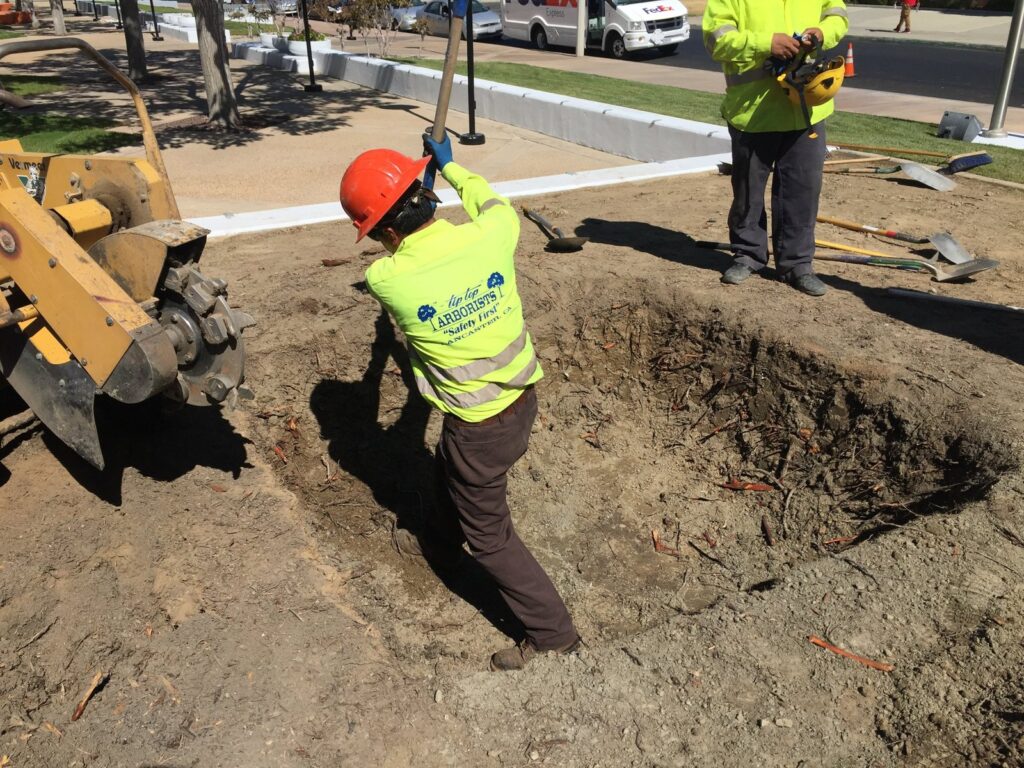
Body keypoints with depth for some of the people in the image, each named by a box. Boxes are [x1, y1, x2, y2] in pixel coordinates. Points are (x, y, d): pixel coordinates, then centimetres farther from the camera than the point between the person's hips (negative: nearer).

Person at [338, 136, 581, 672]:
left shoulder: (385, 279, -23)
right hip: (521, 399, 6)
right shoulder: (490, 235, -17)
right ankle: (438, 544, 61)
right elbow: (494, 204, 11)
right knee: (447, 476, 32)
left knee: (488, 535, 15)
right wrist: (450, 167, 26)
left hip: (479, 427, -6)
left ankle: (552, 633, 26)